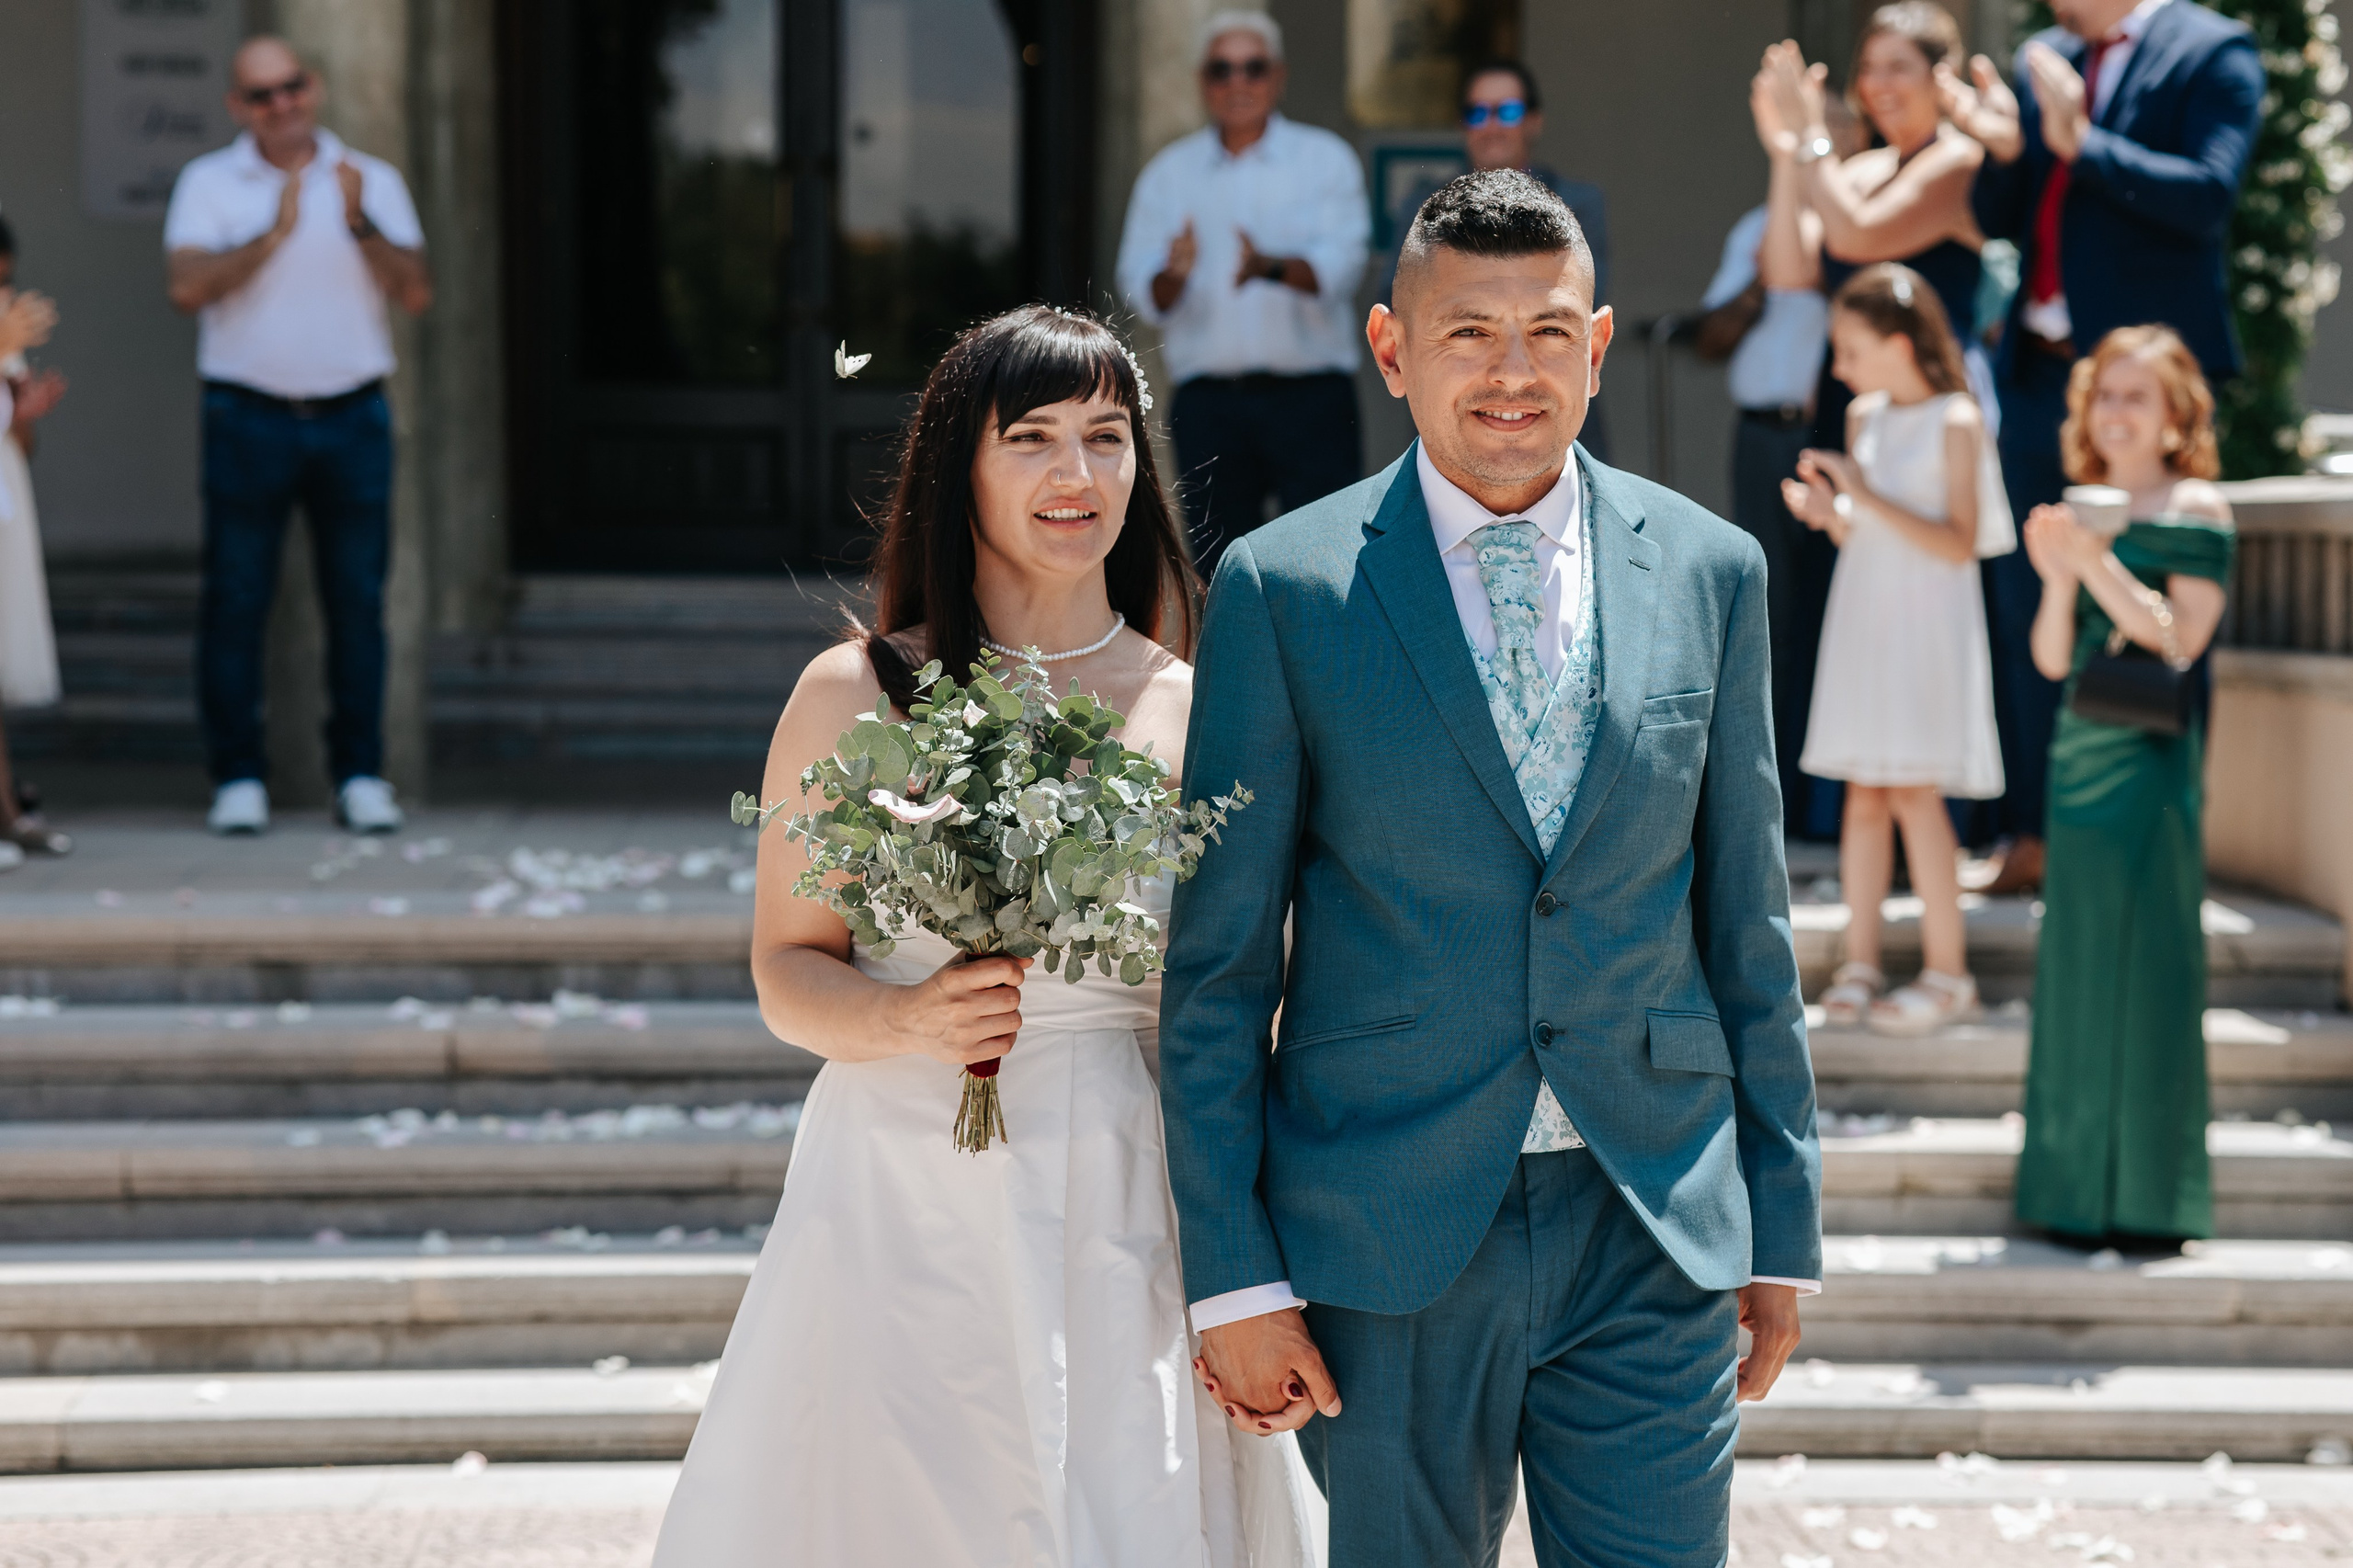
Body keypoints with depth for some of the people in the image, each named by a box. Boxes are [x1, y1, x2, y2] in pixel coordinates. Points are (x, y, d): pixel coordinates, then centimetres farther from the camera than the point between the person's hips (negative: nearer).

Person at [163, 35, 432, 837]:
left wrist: (360, 225, -15)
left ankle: (361, 776, 8)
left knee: (358, 601, 2)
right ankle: (238, 778, 4)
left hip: (353, 416, 1)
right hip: (248, 416, -1)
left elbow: (417, 293, -1)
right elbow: (188, 287, -10)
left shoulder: (372, 181, 9)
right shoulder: (208, 183, 4)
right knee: (236, 602, -2)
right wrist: (272, 235, -18)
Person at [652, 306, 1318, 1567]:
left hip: (1124, 1215, 1)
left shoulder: (1193, 709, 4)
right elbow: (786, 969, 4)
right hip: (906, 1212, -1)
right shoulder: (856, 695, 0)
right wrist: (906, 1018, -18)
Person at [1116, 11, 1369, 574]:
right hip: (1209, 401, 2)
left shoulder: (1325, 159, 6)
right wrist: (1174, 274, -22)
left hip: (1311, 398, -2)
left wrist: (1273, 267, -30)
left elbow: (1339, 263, -10)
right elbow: (1141, 291, 2)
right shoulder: (1169, 172, 11)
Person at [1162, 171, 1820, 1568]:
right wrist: (1233, 1271, -6)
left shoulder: (1711, 572, 6)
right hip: (1388, 1233, -1)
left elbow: (1747, 926, 10)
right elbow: (1218, 962, -2)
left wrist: (1783, 1224, 10)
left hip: (1654, 1230, 2)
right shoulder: (1283, 591, -2)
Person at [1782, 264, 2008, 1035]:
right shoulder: (1863, 416, 10)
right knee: (1864, 793, 6)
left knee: (1915, 791, -9)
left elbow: (1960, 544, -15)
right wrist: (1826, 511, -6)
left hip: (1927, 624, -6)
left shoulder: (1956, 422, -10)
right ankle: (1860, 962, 11)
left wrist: (1870, 498, -20)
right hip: (1863, 616, 6)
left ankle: (1947, 970, -1)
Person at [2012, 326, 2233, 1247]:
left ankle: (2150, 1198, 0)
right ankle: (2081, 1188, 18)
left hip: (2153, 761, -7)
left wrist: (2098, 564, -20)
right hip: (2081, 755, 7)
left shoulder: (2195, 508, -4)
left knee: (2144, 961, -6)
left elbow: (2182, 638, -15)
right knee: (2076, 960, 9)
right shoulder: (2083, 511, 14)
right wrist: (2057, 577, -6)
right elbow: (2053, 659, 11)